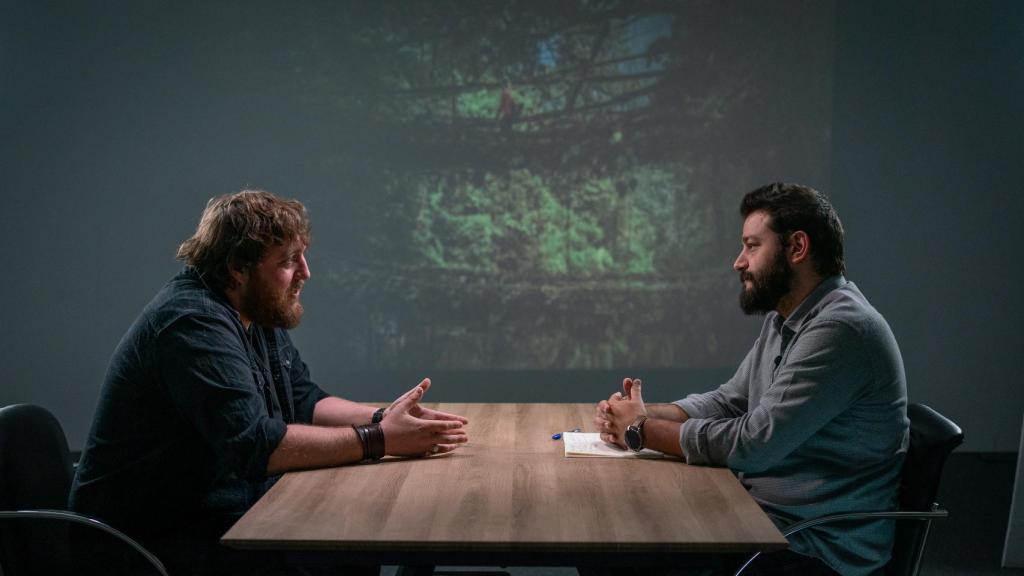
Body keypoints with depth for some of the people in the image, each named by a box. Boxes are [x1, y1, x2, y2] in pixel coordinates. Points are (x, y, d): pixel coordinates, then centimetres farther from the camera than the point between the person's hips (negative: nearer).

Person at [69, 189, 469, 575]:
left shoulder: (258, 312, 7)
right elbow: (257, 444, -31)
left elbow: (303, 401, 12)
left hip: (226, 512, 9)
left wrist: (383, 419, -6)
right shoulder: (193, 323, -23)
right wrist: (379, 440, -26)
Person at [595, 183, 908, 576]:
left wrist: (643, 432, -13)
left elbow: (752, 443, -24)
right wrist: (643, 414, -3)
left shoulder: (841, 328, -22)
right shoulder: (783, 321, 11)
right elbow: (727, 401, 15)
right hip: (762, 515, 9)